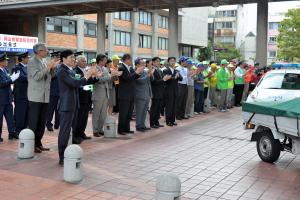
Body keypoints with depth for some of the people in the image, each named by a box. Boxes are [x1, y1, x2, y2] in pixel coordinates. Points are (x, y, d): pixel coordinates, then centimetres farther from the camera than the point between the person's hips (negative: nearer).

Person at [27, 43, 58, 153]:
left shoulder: (44, 62, 13)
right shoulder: (32, 61, -8)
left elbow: (50, 76, 15)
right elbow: (37, 76, -19)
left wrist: (52, 68, -1)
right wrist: (47, 67, -18)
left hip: (45, 96, 7)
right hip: (35, 96, -7)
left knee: (42, 121, 11)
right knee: (33, 122, -1)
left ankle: (38, 143, 20)